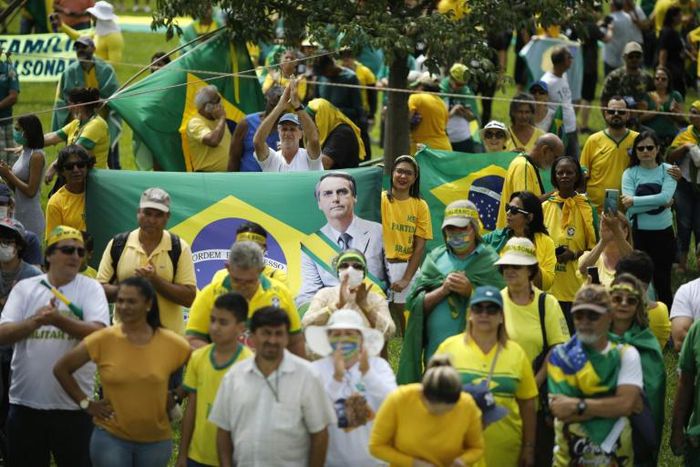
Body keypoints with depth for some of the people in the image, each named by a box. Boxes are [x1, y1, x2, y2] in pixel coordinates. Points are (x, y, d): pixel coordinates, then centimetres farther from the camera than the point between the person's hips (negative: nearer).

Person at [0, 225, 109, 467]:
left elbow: (99, 332, -14)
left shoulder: (90, 288, 0)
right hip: (26, 402, 2)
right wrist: (35, 321, -22)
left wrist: (58, 320, -26)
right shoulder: (24, 288, 5)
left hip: (73, 404, -2)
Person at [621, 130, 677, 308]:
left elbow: (666, 196, -16)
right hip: (638, 233, 0)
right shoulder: (630, 174, 0)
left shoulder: (667, 170, 1)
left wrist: (635, 201, -16)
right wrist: (660, 204, -16)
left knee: (662, 282, 7)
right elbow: (630, 208, -12)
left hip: (663, 233, 0)